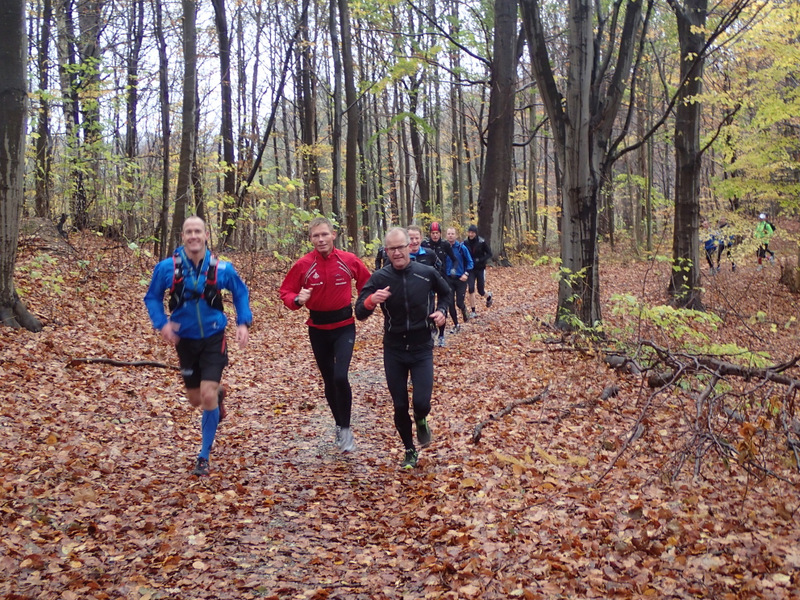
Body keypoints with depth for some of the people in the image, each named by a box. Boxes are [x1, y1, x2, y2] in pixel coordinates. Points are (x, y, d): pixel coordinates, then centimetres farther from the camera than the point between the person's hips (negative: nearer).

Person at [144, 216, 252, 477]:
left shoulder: (222, 268, -12)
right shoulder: (167, 268, -12)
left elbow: (241, 293, 6)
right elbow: (152, 298, 2)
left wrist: (243, 323, -7)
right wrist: (162, 323, -15)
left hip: (213, 340, -2)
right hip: (185, 340, 2)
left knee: (207, 396, -13)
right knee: (195, 399, 13)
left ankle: (204, 457, 5)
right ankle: (219, 395, 52)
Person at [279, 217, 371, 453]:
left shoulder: (349, 260, -8)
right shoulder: (303, 264, -10)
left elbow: (367, 283, 10)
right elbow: (286, 292, -4)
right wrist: (297, 300, -25)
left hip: (344, 325, -1)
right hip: (318, 328, 2)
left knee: (341, 377, -17)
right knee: (329, 380, 13)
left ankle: (346, 429, 1)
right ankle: (339, 425, 33)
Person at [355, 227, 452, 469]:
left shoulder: (427, 273, -7)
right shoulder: (379, 278, -9)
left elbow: (446, 293, 15)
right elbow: (360, 314, -13)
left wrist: (441, 311, -4)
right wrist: (371, 300, -34)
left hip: (422, 349, 0)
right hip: (394, 351, 1)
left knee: (422, 402, -12)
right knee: (400, 406, 7)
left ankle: (421, 421, 26)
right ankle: (409, 451, 29)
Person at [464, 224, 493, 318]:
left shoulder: (482, 242, -12)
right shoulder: (465, 243, -5)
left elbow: (489, 254, -7)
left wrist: (480, 260, -20)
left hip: (480, 269, -2)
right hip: (470, 269, 2)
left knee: (481, 292, 4)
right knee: (471, 289, -11)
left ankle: (489, 296, 41)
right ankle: (473, 312, 0)